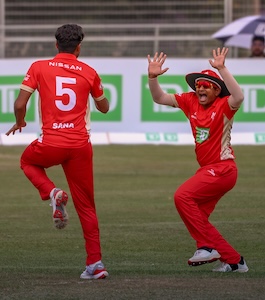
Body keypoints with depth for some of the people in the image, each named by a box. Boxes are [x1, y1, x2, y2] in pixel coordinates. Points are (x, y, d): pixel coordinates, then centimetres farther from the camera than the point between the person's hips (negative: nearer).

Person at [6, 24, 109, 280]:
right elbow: (104, 107, 19)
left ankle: (52, 193, 4)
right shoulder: (89, 72, 5)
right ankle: (95, 262, 4)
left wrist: (19, 122, 18)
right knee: (86, 205, 12)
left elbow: (19, 104, -3)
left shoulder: (39, 67, 0)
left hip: (51, 143, -2)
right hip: (81, 145, 2)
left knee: (28, 161, 33)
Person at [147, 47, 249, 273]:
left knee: (183, 196, -21)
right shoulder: (191, 102, 7)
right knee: (197, 218, 9)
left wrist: (222, 69, -38)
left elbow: (238, 97, -34)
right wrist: (153, 77, -11)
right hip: (207, 169, 9)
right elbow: (160, 98, 7)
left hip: (222, 168, -9)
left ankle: (208, 246, -16)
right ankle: (234, 260, 12)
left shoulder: (224, 106, -11)